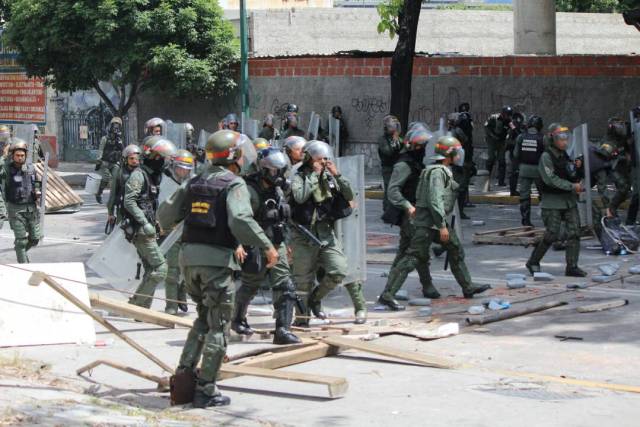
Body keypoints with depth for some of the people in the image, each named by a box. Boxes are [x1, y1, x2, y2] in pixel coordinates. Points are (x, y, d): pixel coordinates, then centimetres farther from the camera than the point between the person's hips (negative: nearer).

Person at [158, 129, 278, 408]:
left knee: (204, 317, 24)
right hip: (217, 259, -6)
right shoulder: (234, 184, -5)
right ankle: (205, 390, 2)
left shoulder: (194, 183, 14)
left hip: (189, 257, 6)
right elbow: (241, 221, -21)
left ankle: (185, 369, 16)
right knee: (218, 326, 2)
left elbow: (165, 216, 15)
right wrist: (267, 247, -14)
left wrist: (167, 224, 38)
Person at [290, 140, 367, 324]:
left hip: (326, 233, 3)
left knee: (339, 271, -8)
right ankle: (302, 315, 14)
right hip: (305, 235, -3)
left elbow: (349, 196, -1)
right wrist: (314, 174, -17)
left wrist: (337, 175, -10)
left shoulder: (329, 178, 8)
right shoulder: (299, 177, -4)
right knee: (303, 278, 2)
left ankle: (315, 297, 15)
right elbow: (300, 197, -23)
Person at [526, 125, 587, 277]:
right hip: (552, 202, -7)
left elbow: (575, 178, 19)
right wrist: (572, 186, -21)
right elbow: (551, 179, -19)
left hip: (569, 200, 7)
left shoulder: (565, 156, 12)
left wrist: (577, 168, -2)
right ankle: (533, 262, 10)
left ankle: (572, 266, 3)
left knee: (574, 233, -1)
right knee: (551, 235, -8)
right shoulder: (546, 157, -10)